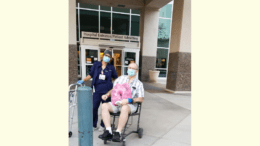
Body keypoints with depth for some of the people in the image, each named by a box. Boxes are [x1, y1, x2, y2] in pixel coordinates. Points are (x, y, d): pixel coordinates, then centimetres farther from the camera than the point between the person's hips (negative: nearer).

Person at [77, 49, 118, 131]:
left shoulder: (111, 67, 4)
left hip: (107, 91, 0)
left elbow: (115, 78, 12)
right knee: (94, 108, 2)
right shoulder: (96, 64, 5)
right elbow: (90, 75, 6)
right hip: (97, 90, 1)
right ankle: (94, 125, 24)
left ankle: (102, 125, 27)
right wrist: (83, 80, -6)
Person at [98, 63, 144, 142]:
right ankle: (108, 132, -25)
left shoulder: (139, 84, 3)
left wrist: (128, 100, -23)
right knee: (104, 106, -23)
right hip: (116, 103, 4)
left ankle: (117, 133, -27)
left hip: (130, 105, -3)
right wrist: (106, 95, 1)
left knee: (124, 108, -38)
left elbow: (141, 99, -7)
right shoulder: (121, 78, 13)